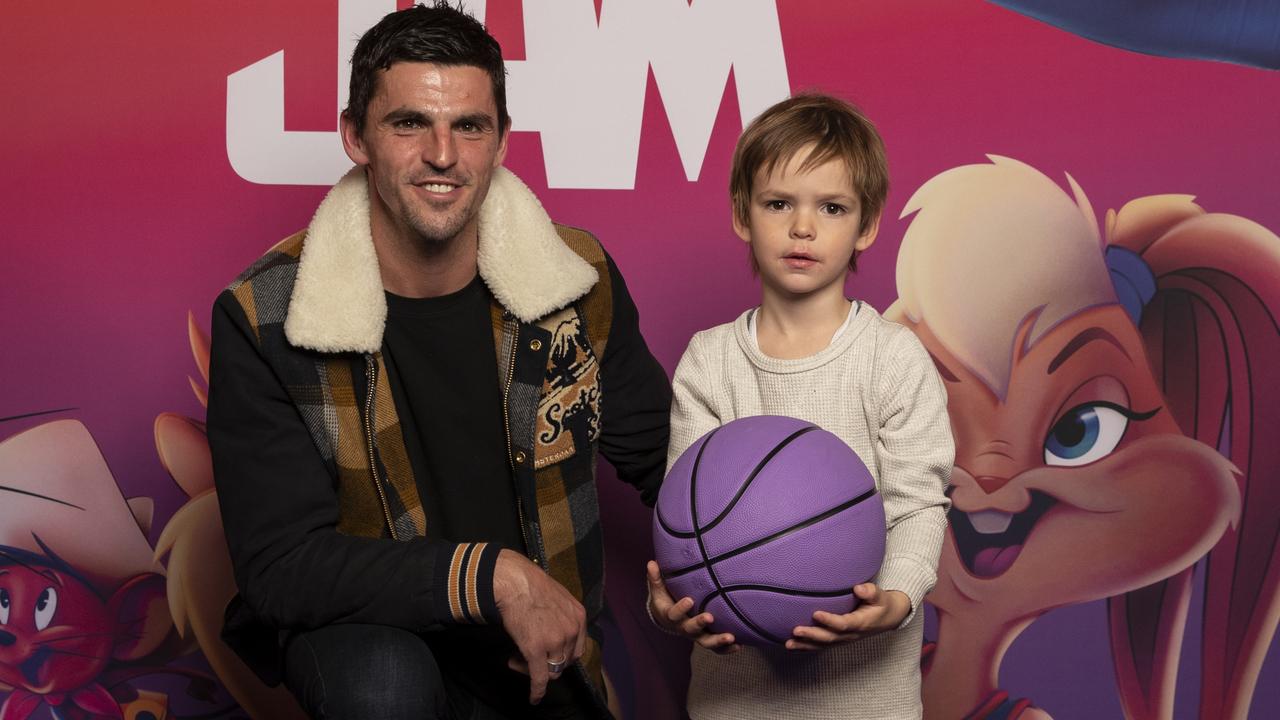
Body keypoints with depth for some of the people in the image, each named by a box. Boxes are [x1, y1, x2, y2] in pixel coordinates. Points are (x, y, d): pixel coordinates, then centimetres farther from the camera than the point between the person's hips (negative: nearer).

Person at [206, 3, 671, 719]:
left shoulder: (578, 277, -8)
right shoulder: (264, 320, -17)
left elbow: (661, 456, 4)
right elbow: (280, 566, -20)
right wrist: (490, 575, -30)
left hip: (546, 654, 4)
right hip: (359, 630, -3)